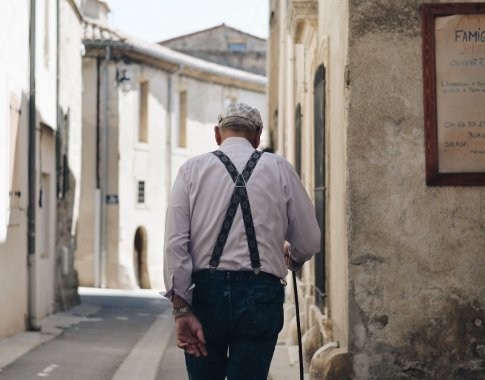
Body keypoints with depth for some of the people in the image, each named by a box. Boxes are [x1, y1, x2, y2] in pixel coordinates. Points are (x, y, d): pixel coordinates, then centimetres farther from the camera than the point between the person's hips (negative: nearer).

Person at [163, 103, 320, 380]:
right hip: (260, 295, -1)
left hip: (206, 291, 1)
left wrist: (182, 310, -5)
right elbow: (309, 242, 7)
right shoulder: (280, 169, 6)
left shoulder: (192, 169, 6)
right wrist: (291, 261, 30)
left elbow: (175, 242, -4)